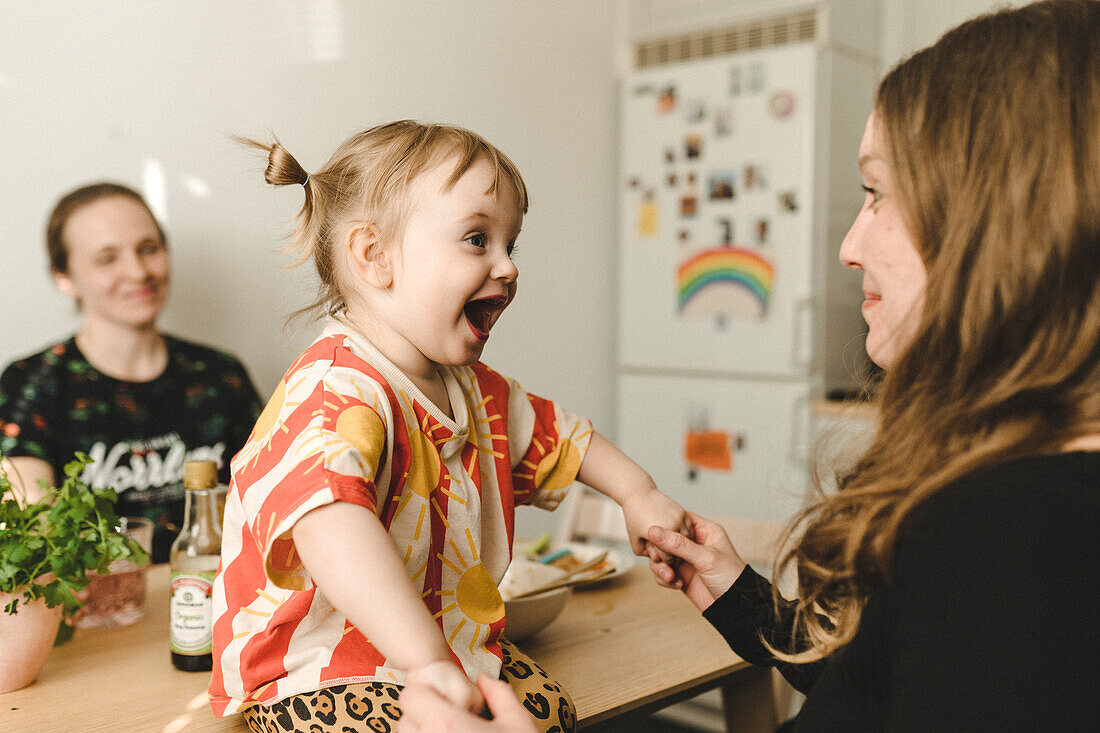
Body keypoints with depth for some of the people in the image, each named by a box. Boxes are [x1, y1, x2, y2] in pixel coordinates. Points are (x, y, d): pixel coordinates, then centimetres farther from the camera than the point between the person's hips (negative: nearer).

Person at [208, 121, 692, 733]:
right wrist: (426, 660, -55)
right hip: (320, 678, -8)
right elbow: (328, 520, -47)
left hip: (450, 648, 8)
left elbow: (556, 435, 23)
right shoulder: (334, 394, -28)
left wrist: (639, 494, 16)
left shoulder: (473, 390, 5)